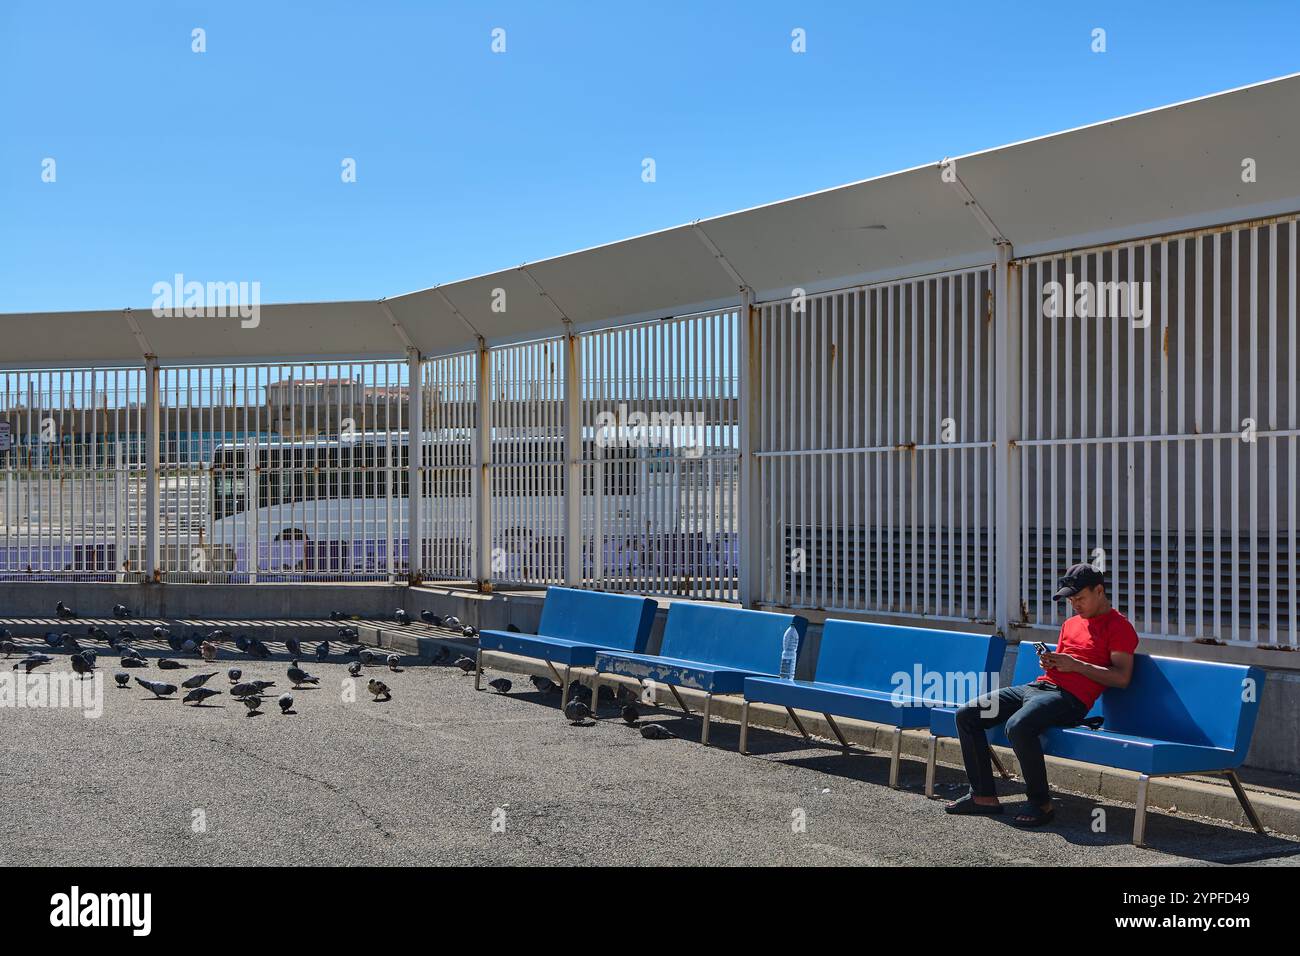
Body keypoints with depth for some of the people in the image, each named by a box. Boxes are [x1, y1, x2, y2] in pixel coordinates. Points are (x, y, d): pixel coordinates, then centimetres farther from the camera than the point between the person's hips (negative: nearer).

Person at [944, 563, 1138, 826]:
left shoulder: (1119, 626, 0)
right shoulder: (1071, 623, 25)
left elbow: (1122, 677, -10)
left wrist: (1075, 665, -14)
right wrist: (1049, 662, 8)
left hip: (1068, 697, -9)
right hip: (1037, 686, 9)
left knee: (1018, 726, -37)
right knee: (966, 716, -2)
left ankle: (1041, 802, -21)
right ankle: (984, 796, 0)